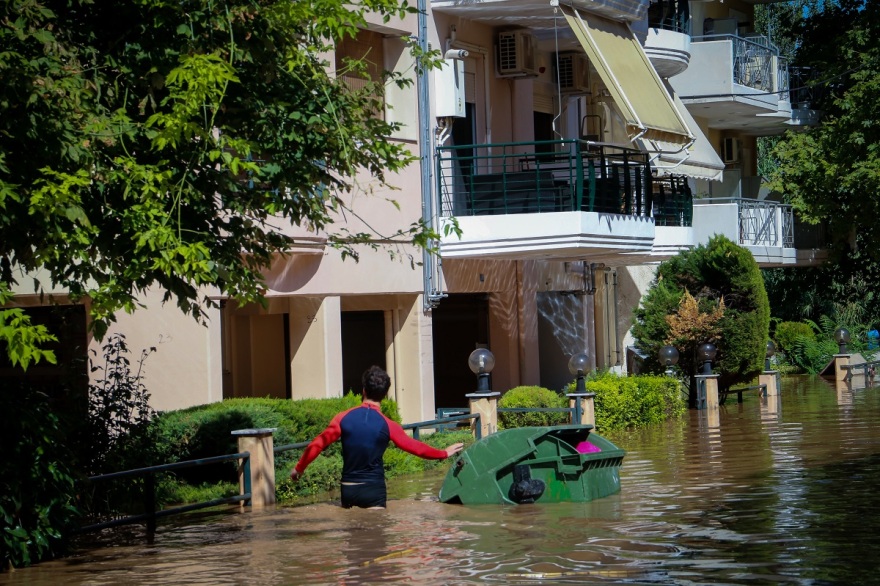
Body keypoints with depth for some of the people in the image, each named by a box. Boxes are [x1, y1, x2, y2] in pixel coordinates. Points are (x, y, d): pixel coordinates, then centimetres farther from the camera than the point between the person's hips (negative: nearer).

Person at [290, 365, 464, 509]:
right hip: (373, 489, -3)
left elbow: (317, 444, 0)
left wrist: (299, 468, 14)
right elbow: (416, 447, 0)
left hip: (348, 489, 3)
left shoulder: (344, 418, -3)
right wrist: (444, 453, 15)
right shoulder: (387, 425, -8)